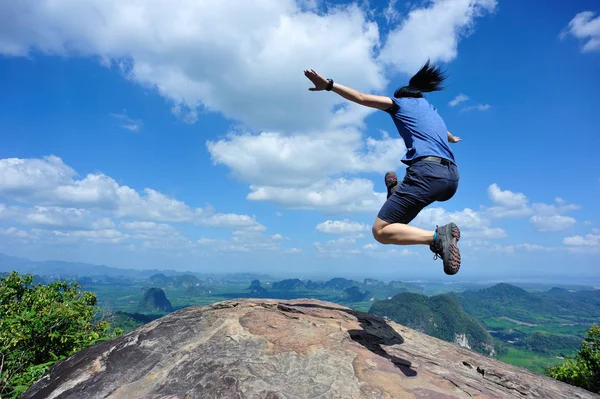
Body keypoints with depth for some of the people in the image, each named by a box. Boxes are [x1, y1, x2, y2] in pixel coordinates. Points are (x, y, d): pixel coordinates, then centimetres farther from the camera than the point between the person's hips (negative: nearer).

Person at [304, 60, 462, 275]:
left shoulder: (400, 102, 15)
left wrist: (329, 85, 1)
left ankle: (438, 236, -26)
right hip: (452, 177, 9)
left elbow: (362, 98, 4)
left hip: (428, 171, -8)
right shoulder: (433, 111, 33)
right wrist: (453, 138, 79)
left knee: (380, 231, -12)